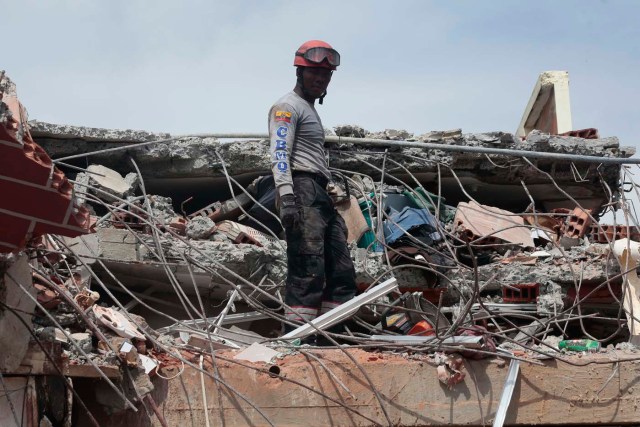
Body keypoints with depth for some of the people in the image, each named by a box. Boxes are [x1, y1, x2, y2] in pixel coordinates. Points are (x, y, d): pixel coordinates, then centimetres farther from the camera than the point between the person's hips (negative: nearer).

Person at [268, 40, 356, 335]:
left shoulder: (310, 109, 29)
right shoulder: (288, 106, -1)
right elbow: (279, 153, -14)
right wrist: (286, 196, -26)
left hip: (320, 195, 10)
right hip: (301, 191, -10)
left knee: (342, 273, 6)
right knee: (308, 272, -17)